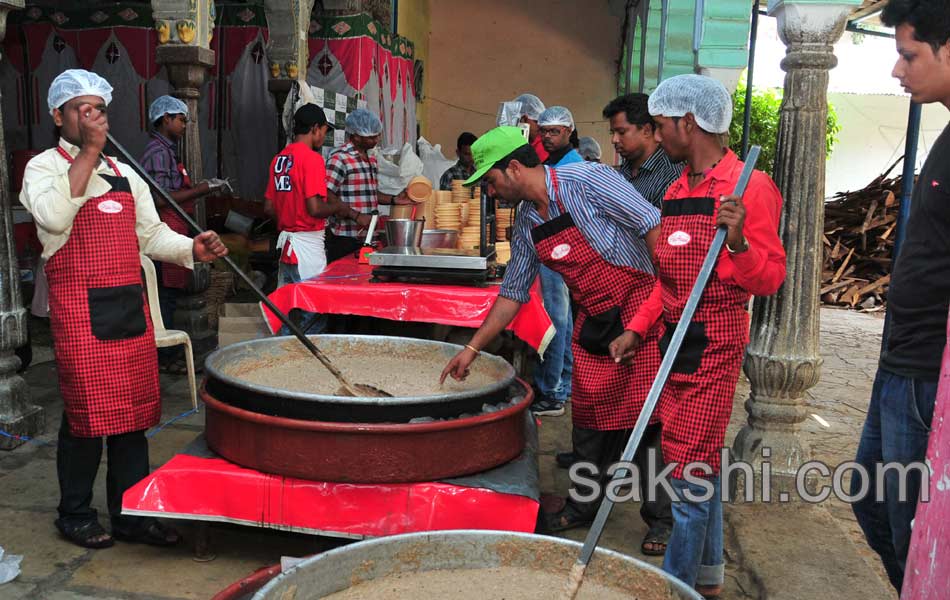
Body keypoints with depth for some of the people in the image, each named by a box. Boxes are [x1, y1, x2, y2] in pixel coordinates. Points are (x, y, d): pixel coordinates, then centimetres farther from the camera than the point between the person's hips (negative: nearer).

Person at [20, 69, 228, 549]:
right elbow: (54, 217, -22)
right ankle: (75, 515, 20)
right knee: (86, 414, 1)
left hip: (131, 305, 6)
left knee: (134, 412, 8)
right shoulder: (45, 167, 0)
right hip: (80, 310, -5)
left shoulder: (124, 173, 17)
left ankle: (130, 515, 21)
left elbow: (151, 234, 16)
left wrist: (191, 249, -3)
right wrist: (88, 150, -17)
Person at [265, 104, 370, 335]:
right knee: (314, 314, -3)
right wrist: (340, 208, -4)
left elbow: (269, 207, 14)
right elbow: (315, 208, -19)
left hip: (286, 241, 9)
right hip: (308, 244, -9)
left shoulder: (279, 159, 13)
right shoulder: (312, 158, -12)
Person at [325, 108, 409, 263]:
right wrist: (357, 216, -23)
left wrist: (394, 199, 10)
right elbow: (328, 197, -18)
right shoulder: (339, 158, -12)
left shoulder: (372, 159, 16)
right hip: (344, 237, -8)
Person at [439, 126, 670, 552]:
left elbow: (654, 226, -18)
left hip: (640, 304, -7)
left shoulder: (586, 181, -17)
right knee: (588, 417, 11)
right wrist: (472, 348, 14)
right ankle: (585, 504, 28)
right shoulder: (527, 221, 7)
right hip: (593, 321, 7)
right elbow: (513, 291, 14)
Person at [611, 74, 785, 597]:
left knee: (691, 467, -4)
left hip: (714, 344, -8)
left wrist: (738, 241, -30)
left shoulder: (748, 186, -12)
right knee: (699, 464, 16)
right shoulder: (677, 190, 13)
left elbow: (769, 279, -13)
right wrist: (636, 328, 12)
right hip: (675, 339, 8)